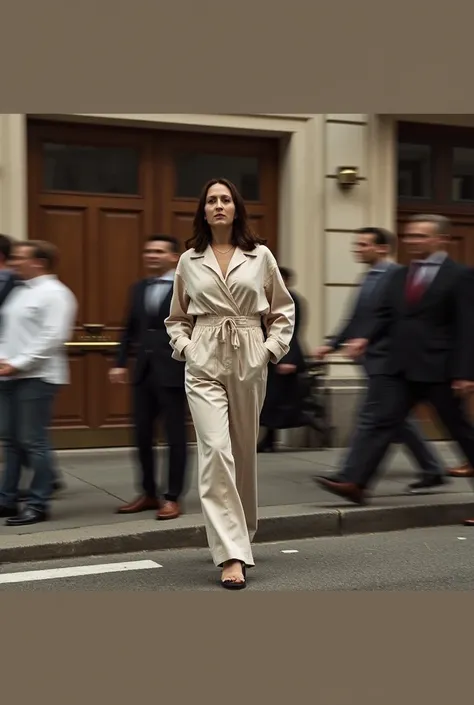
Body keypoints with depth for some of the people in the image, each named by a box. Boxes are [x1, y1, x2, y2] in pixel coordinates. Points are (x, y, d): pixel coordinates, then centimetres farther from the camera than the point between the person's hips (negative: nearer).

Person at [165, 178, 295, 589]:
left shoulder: (260, 256, 6)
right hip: (205, 363, -1)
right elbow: (176, 317, 17)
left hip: (249, 362, 1)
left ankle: (240, 535, 33)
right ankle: (231, 555, -14)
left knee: (244, 452, 11)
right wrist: (184, 347, 1)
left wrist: (272, 348, -1)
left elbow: (283, 310, 11)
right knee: (216, 450, -15)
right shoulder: (189, 261, 8)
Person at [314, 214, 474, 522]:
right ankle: (354, 482, -9)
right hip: (400, 367, 5)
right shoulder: (400, 275, 15)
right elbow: (385, 314, 13)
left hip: (439, 369, -5)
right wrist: (364, 337, -6)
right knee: (381, 421, -4)